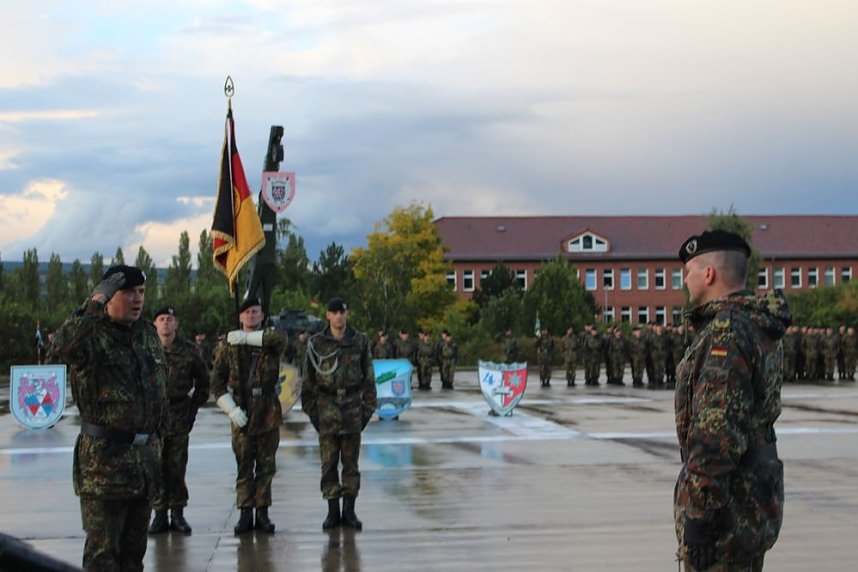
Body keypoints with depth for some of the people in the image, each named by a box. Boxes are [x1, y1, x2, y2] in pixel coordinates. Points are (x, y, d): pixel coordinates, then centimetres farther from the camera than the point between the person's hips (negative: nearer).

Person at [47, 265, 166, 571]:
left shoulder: (148, 334, 11)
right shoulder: (91, 334, -11)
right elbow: (59, 352, -34)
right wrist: (93, 306, -37)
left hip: (146, 455, 7)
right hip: (104, 457, -7)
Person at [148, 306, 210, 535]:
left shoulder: (189, 350, 3)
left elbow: (203, 382, 13)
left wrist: (193, 407, 7)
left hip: (179, 417, 0)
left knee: (178, 467, 3)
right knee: (156, 467, 1)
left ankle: (178, 514, 11)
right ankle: (160, 514, 10)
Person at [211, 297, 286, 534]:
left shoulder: (269, 344, 5)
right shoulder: (230, 347, 6)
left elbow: (280, 338, -21)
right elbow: (217, 382, 5)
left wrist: (246, 338, -16)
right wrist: (232, 410, -6)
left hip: (268, 414, 0)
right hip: (242, 416, 0)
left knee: (266, 466, 4)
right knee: (244, 467, 2)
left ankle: (262, 512, 12)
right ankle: (245, 514, 7)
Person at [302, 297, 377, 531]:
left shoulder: (360, 341, 3)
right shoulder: (317, 343, 2)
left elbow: (368, 376, 6)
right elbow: (309, 378, 5)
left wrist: (369, 407, 2)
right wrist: (310, 410, 2)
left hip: (352, 405, 0)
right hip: (327, 407, 0)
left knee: (351, 461, 5)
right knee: (329, 462, 2)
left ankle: (349, 511, 11)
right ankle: (332, 511, 9)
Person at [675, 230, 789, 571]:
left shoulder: (727, 333, -19)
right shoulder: (758, 327, 13)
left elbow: (718, 432, -25)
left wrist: (698, 516, -24)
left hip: (725, 504, -10)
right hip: (757, 490, 10)